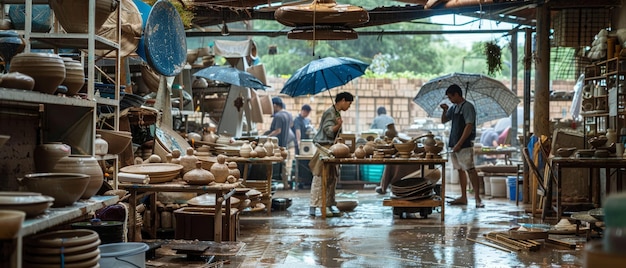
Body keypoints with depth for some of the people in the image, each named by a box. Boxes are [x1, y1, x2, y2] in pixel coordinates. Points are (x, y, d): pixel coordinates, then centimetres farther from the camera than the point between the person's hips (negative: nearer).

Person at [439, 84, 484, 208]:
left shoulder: (467, 107, -10)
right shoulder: (454, 108, 15)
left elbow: (469, 126, -17)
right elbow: (443, 121, 25)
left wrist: (459, 144, -20)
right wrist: (445, 111, 4)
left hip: (465, 145, -9)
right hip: (454, 144, 9)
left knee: (470, 169, -10)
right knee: (460, 170, 10)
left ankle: (477, 197, -10)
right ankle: (463, 198, 15)